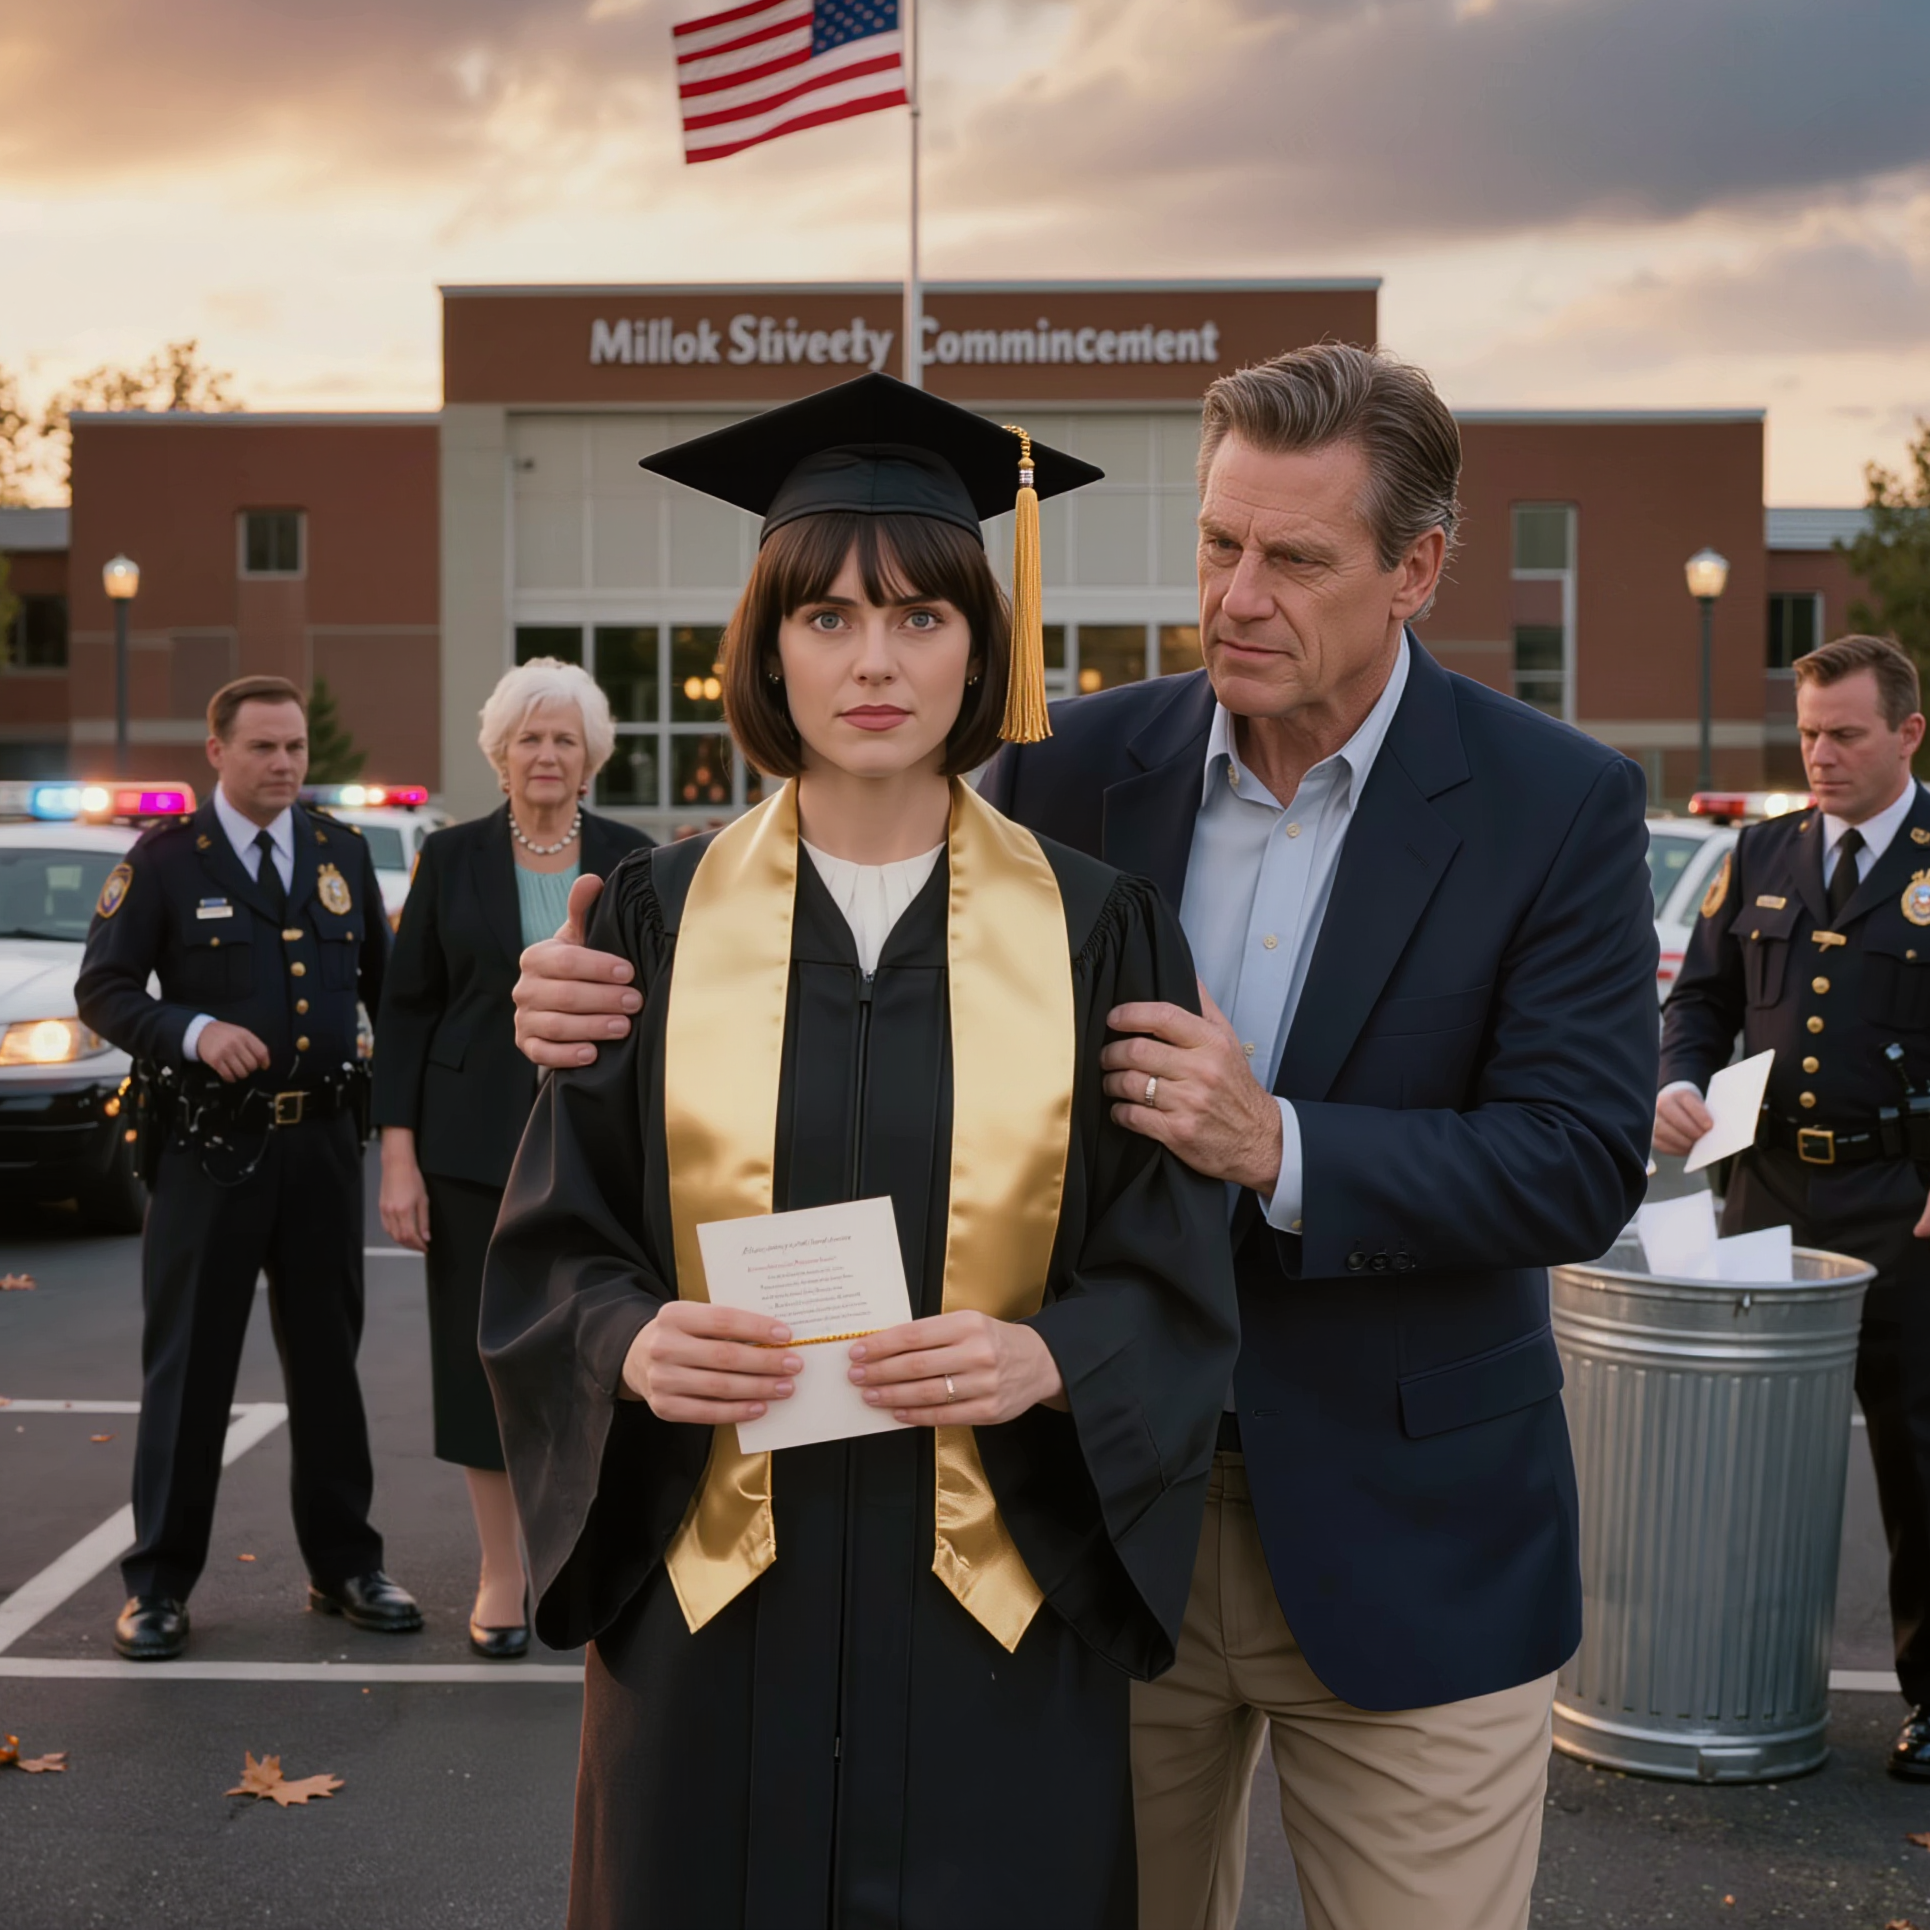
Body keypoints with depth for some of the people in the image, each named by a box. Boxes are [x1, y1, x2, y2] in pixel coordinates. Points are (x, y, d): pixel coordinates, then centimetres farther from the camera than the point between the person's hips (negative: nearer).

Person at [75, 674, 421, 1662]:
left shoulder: (342, 852, 9)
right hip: (210, 1144, -4)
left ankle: (344, 1565, 24)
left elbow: (381, 979, 15)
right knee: (188, 1364, 4)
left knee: (328, 1359, 12)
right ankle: (159, 1582, 14)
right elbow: (103, 989, -5)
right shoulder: (165, 860, -3)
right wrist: (191, 1031, -21)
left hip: (324, 1142, 4)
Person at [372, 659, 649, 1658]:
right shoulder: (452, 858, 2)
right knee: (487, 1352, 4)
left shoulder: (630, 858, 4)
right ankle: (500, 1575, 18)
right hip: (478, 1148, 0)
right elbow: (405, 1010, 2)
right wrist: (398, 1154, -4)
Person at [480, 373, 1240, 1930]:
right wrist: (635, 1341, -18)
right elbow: (549, 1251, 2)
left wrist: (1042, 1359, -21)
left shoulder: (1095, 934, -1)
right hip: (713, 1599, 1)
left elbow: (1174, 1282, -2)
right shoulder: (659, 920, 1)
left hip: (993, 1616, 0)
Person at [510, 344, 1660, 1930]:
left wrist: (1280, 1147, -27)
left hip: (1410, 1544, -2)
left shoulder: (1560, 804, -9)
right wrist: (612, 997, -19)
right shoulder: (1083, 765, -2)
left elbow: (1582, 1162, -14)